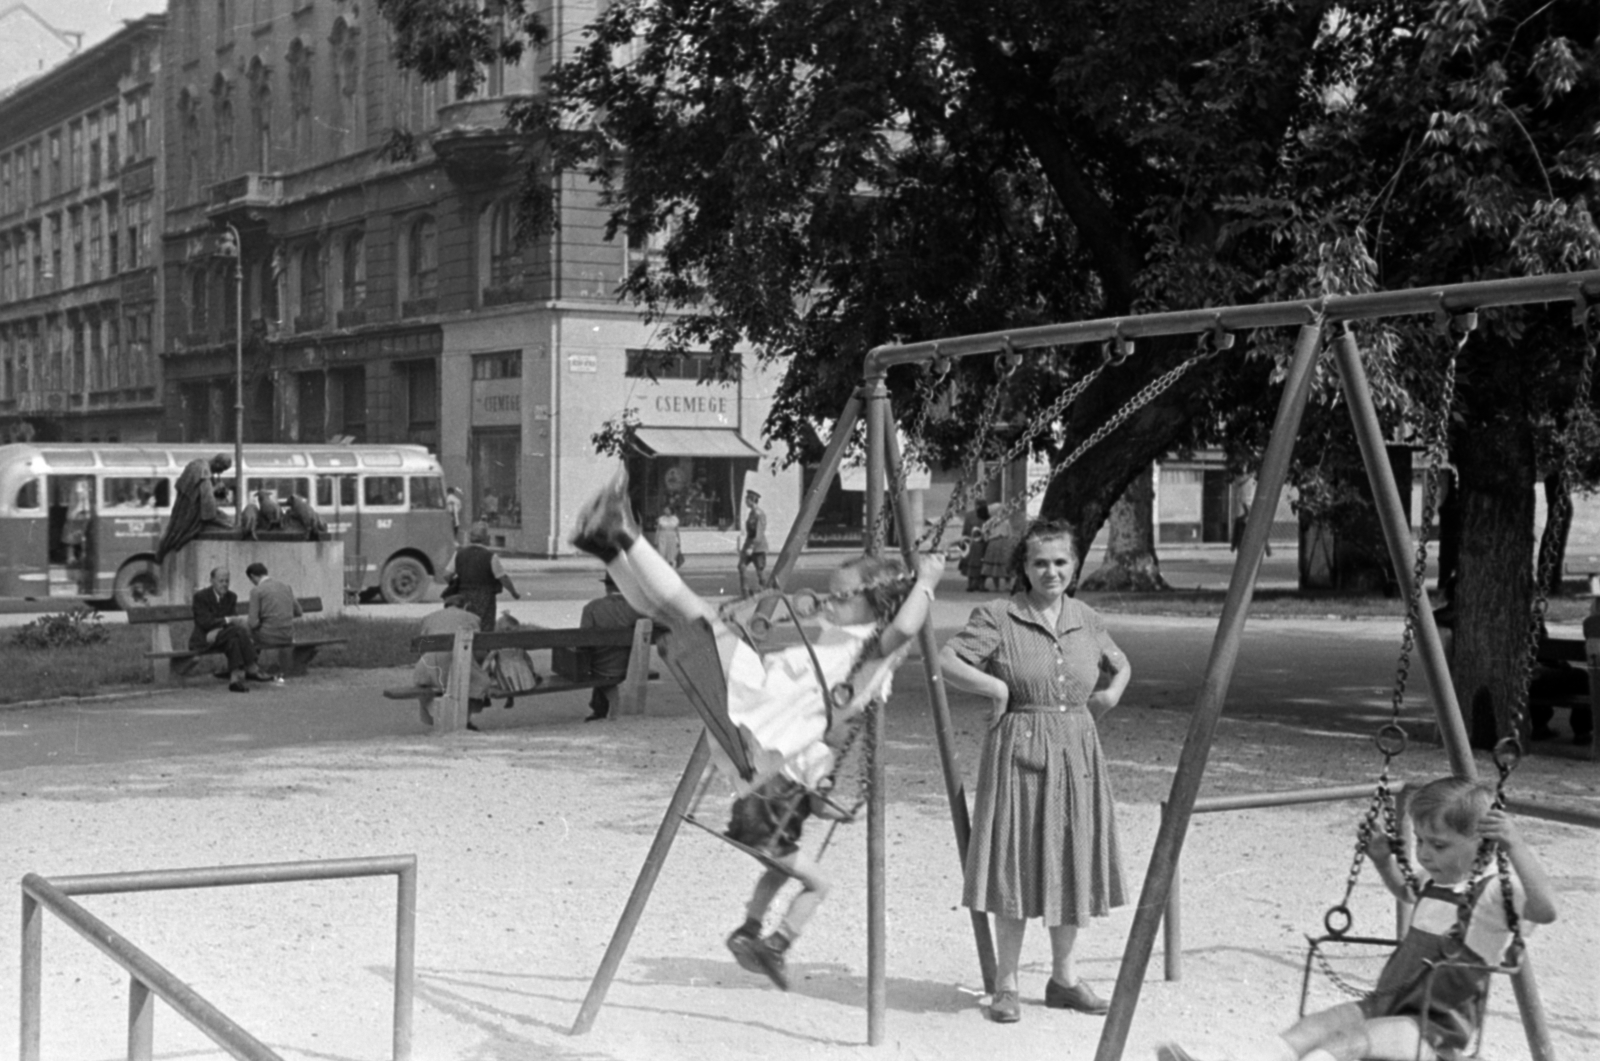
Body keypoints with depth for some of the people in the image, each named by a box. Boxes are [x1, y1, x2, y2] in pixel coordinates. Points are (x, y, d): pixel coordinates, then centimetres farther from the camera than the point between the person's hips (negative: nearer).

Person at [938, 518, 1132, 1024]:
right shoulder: (996, 617, -7)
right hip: (1018, 753, -5)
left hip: (1077, 753, 5)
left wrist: (1111, 693, 7)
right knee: (1016, 866, -2)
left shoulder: (1087, 620, 9)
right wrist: (997, 687, -19)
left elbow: (1121, 666, 25)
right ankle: (1005, 985, 9)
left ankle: (1063, 978, 23)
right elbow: (948, 663, -15)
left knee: (1071, 866, 10)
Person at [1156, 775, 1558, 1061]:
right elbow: (1407, 894, 39)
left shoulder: (1493, 893, -12)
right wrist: (1384, 861, 22)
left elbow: (1544, 910, -33)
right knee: (1317, 1024, -16)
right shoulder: (1435, 883, 15)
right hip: (1389, 1005, 8)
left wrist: (1516, 845, -41)